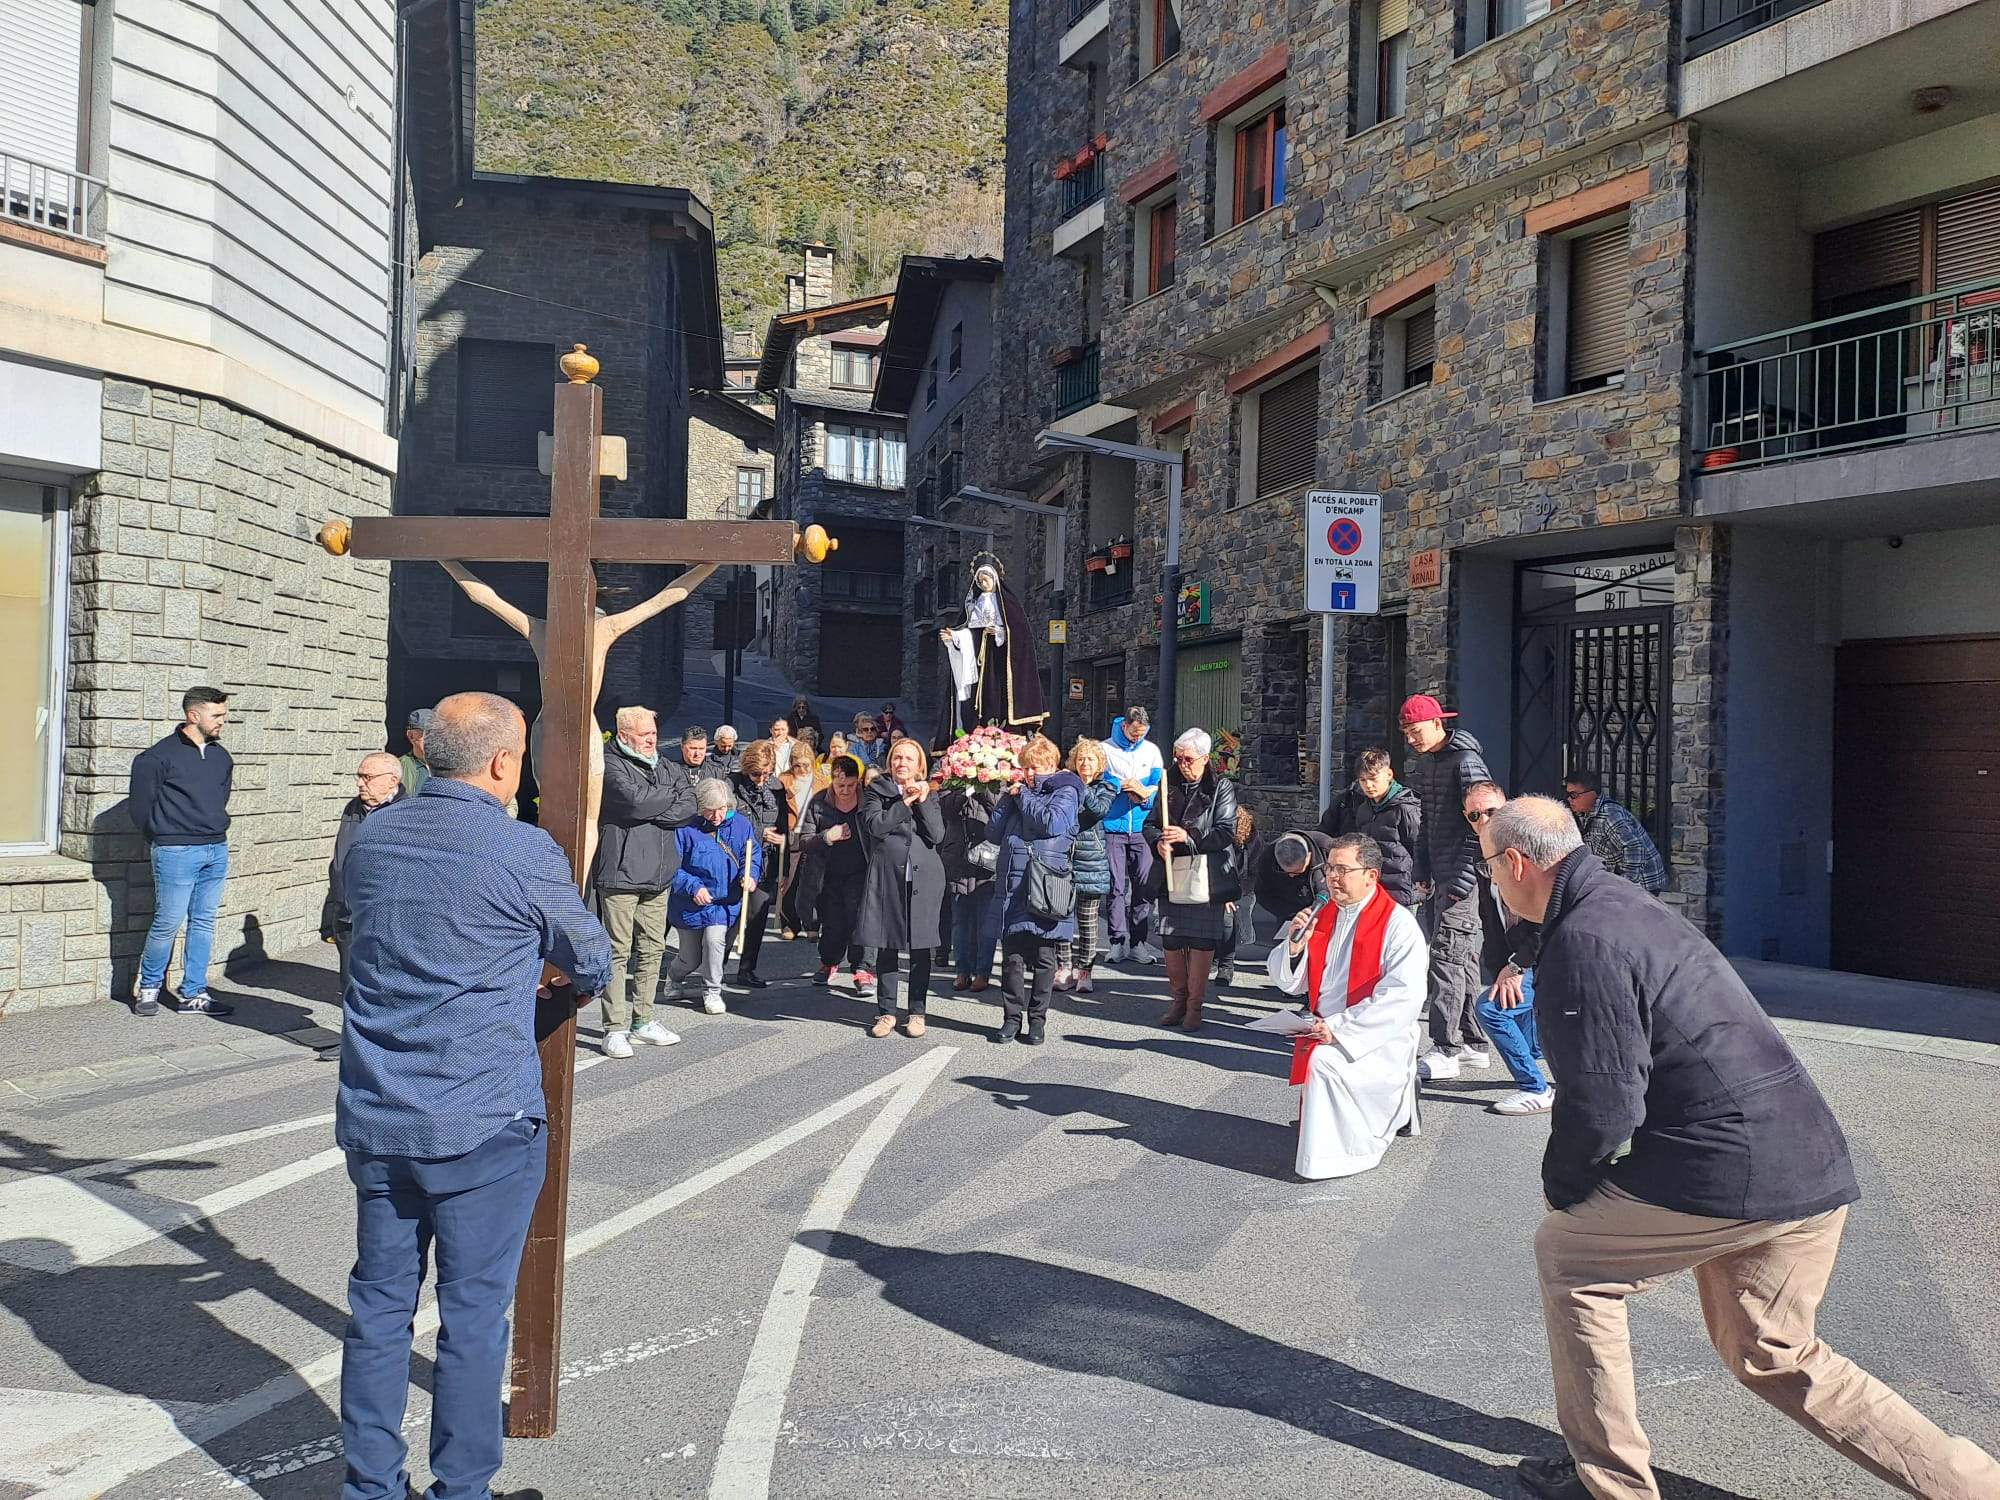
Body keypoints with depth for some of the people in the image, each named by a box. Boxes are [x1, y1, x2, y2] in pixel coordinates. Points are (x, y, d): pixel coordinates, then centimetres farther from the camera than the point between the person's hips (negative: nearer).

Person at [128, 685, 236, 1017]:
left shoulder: (221, 756, 10)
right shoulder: (159, 756, -9)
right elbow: (139, 803, -4)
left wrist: (216, 830, 15)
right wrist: (161, 840, 3)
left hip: (217, 851, 6)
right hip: (177, 853, -6)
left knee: (204, 923, 8)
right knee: (168, 922, -1)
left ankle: (194, 994, 15)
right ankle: (149, 988, 19)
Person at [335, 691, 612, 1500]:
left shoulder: (370, 837, 4)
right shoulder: (524, 852, -12)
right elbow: (590, 960, 2)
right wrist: (583, 981, 26)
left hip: (374, 1118, 6)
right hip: (484, 1126, -5)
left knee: (379, 1303, 14)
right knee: (473, 1313, 6)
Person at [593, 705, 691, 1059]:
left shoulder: (664, 768, 16)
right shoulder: (611, 766, -5)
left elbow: (689, 807, 4)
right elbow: (635, 800, -21)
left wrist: (650, 812, -11)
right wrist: (670, 794, -3)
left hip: (658, 876, 7)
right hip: (621, 873, -7)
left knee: (653, 949, 10)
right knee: (619, 951, -5)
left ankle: (642, 1021, 20)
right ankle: (615, 1029, -1)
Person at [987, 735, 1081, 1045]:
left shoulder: (1065, 792, 3)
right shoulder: (1021, 792, 19)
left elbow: (1053, 823, -16)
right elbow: (995, 833, 16)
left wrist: (1023, 797, -3)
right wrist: (1009, 798, 6)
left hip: (1044, 888, -4)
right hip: (1012, 885, 5)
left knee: (1043, 957, 3)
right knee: (1012, 955, 4)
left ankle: (1037, 1020, 11)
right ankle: (1012, 1017, 12)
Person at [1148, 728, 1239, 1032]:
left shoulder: (1222, 789, -1)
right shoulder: (1170, 786, 11)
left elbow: (1226, 832, -9)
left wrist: (1189, 836, -21)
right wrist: (1159, 842, -5)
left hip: (1206, 877, -4)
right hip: (1171, 876, 4)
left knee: (1202, 941, -1)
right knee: (1171, 941, 8)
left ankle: (1195, 1006, 10)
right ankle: (1177, 1000, 23)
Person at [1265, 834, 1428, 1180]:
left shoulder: (1398, 923, -11)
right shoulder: (1322, 916, 10)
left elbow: (1403, 998, -20)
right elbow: (1288, 983, 13)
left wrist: (1340, 1028, -22)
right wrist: (1294, 944, -8)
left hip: (1379, 1041, -7)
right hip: (1325, 1032, 7)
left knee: (1324, 1061, -30)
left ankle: (1324, 1159, -12)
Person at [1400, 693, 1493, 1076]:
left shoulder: (1465, 760, -12)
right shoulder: (1422, 763, 15)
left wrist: (1465, 875, -20)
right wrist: (1423, 871, 16)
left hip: (1462, 875, -9)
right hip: (1438, 877, 9)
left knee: (1447, 954, -11)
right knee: (1463, 958, 13)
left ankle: (1445, 1050, -10)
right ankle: (1474, 1044, 21)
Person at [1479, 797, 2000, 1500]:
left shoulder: (1582, 942, -16)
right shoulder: (1625, 902, 15)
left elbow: (1602, 1106, -18)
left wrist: (1561, 1189, 0)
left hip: (1728, 1172, -9)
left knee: (1565, 1254, 9)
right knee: (1774, 1355, 23)